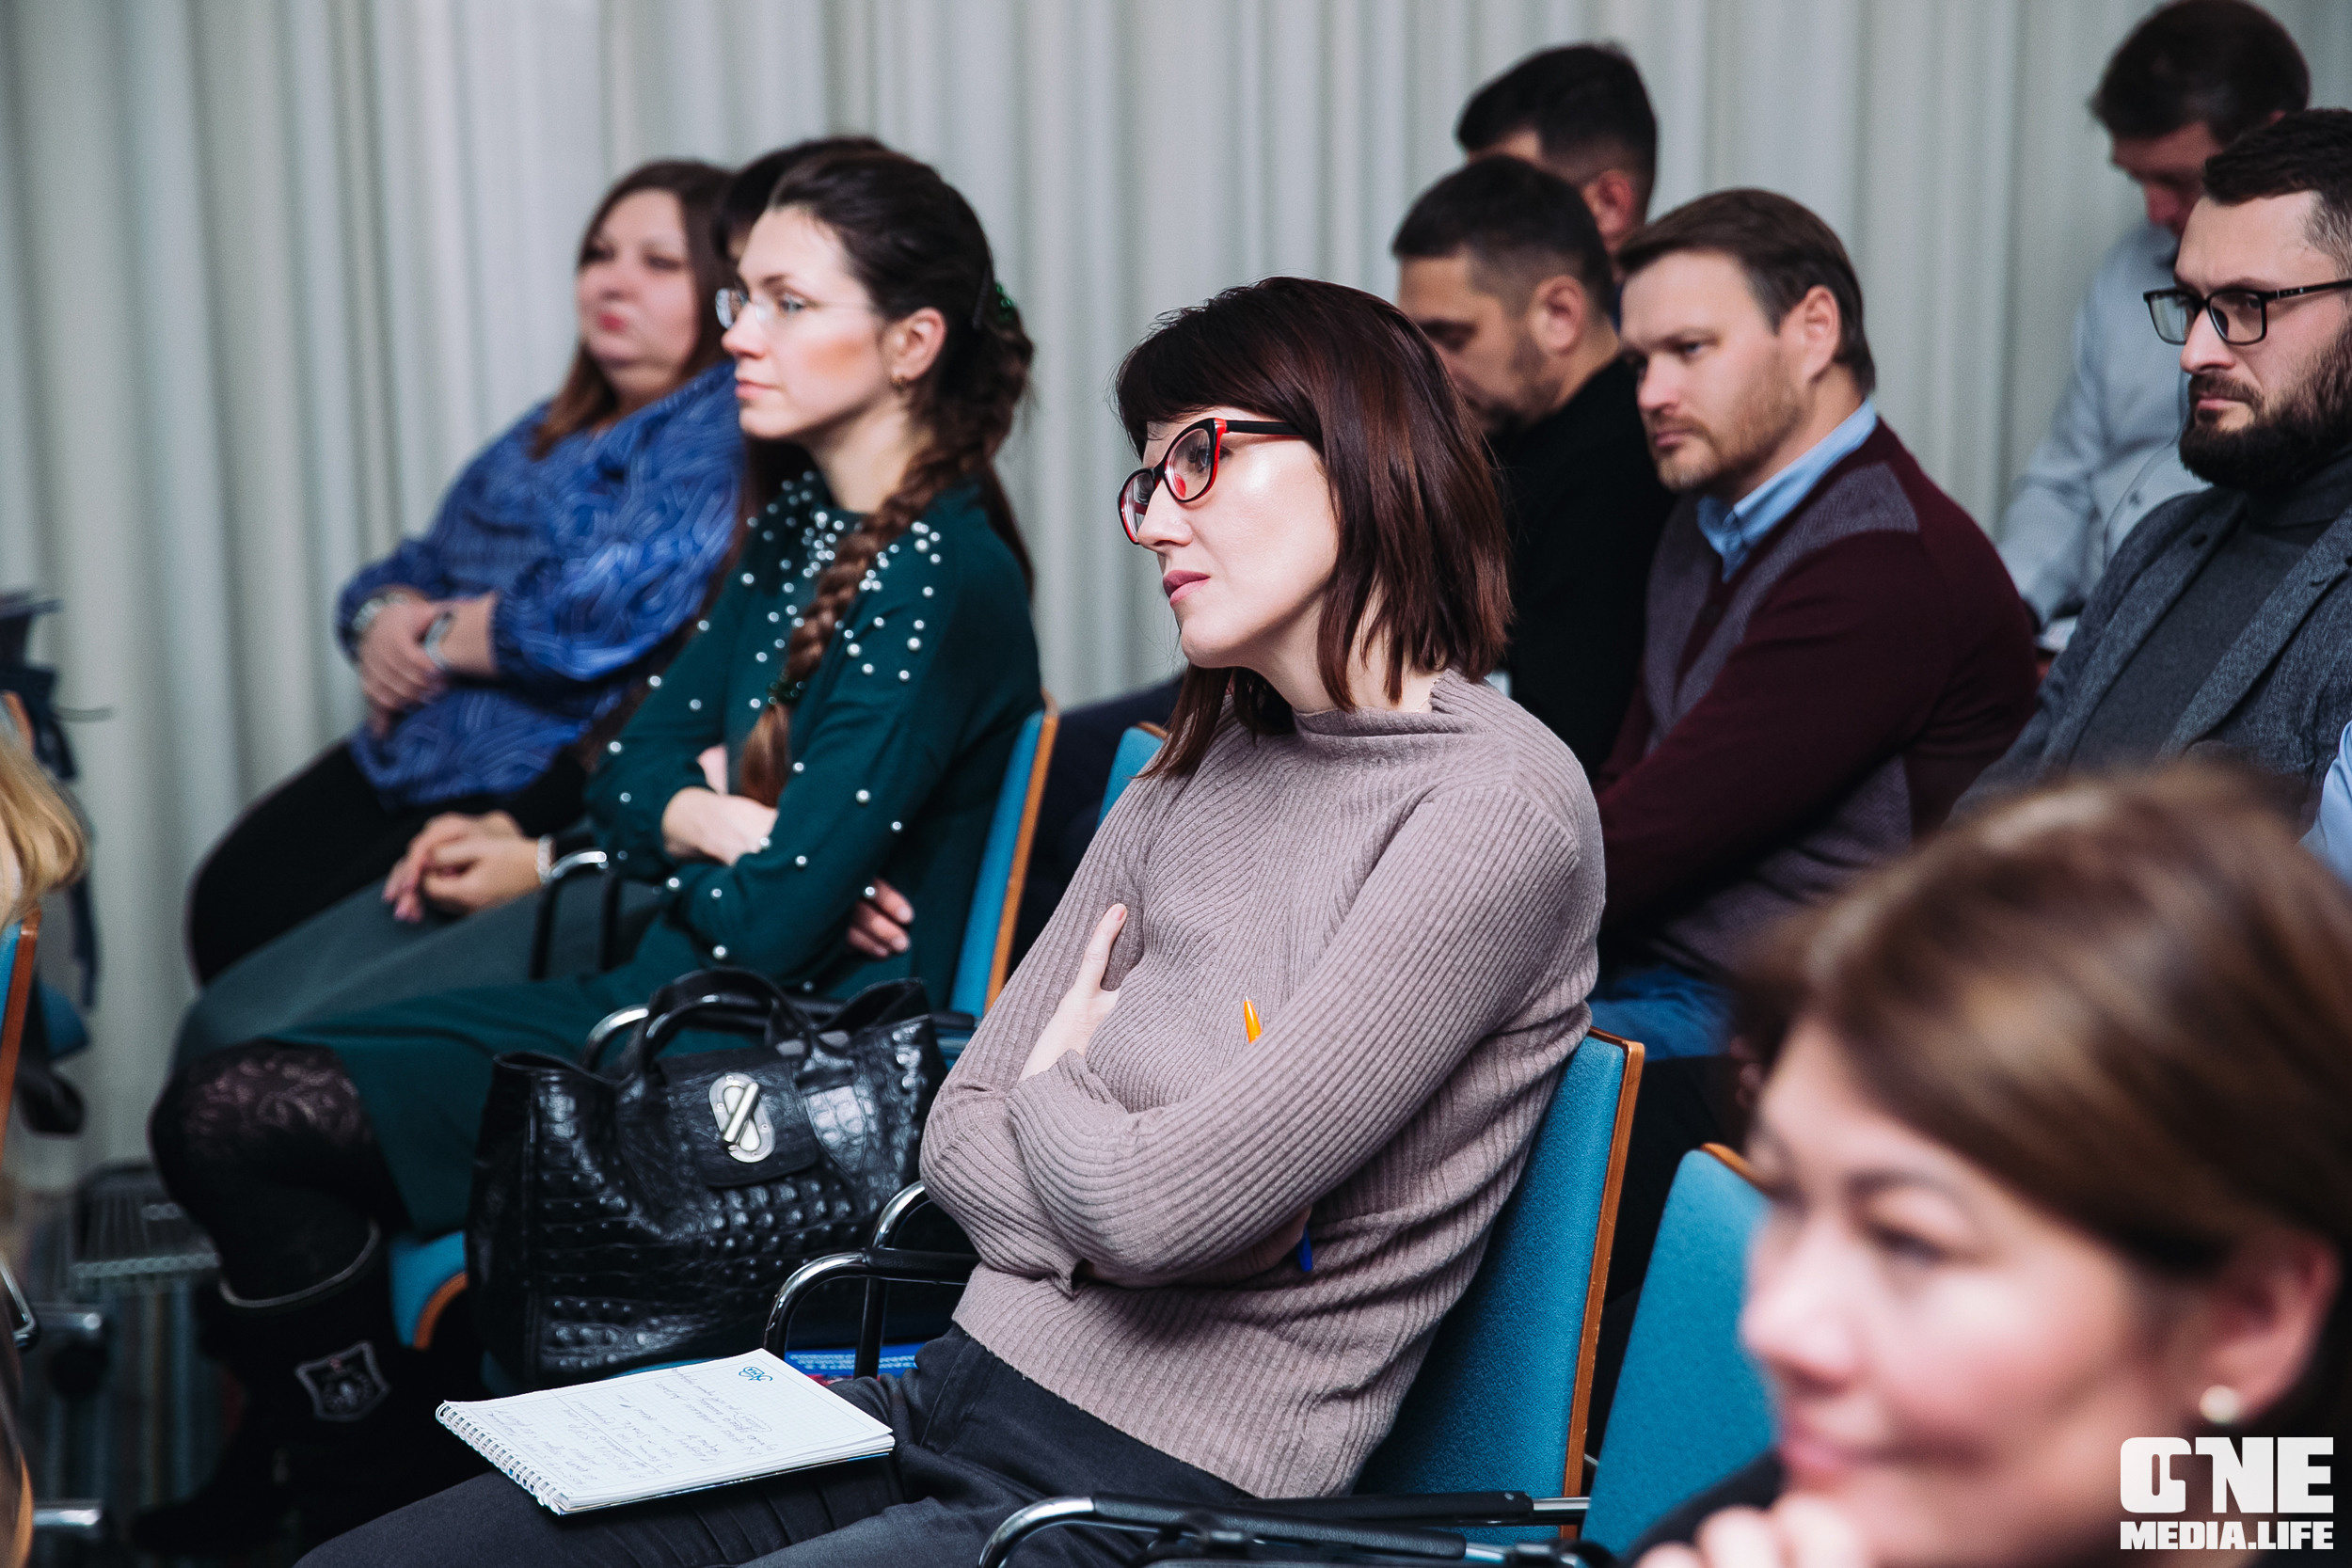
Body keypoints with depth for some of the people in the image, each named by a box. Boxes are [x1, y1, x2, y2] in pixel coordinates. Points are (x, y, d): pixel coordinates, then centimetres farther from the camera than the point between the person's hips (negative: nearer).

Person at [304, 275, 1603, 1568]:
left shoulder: (1498, 808, -14)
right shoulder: (1192, 779, 12)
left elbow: (1154, 1205, -20)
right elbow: (959, 1139, 9)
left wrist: (1053, 1088, 1)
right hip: (951, 1399, 8)